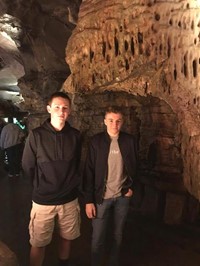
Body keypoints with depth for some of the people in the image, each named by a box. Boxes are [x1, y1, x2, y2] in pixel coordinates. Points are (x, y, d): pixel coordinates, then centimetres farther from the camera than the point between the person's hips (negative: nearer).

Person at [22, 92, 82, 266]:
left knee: (66, 238, 20)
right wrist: (43, 186, 4)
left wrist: (71, 183, 8)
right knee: (38, 243, 10)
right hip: (43, 200, -2)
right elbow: (28, 168, -3)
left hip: (70, 199, 3)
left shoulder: (75, 135, -4)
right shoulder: (36, 135, -12)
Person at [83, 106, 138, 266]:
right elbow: (89, 172, -7)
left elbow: (135, 167, 10)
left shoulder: (130, 140, -2)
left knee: (118, 236, 18)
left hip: (123, 197, 2)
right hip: (102, 197, -2)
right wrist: (89, 200, -9)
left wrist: (132, 187, -1)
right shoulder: (96, 141, -8)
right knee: (98, 238, 8)